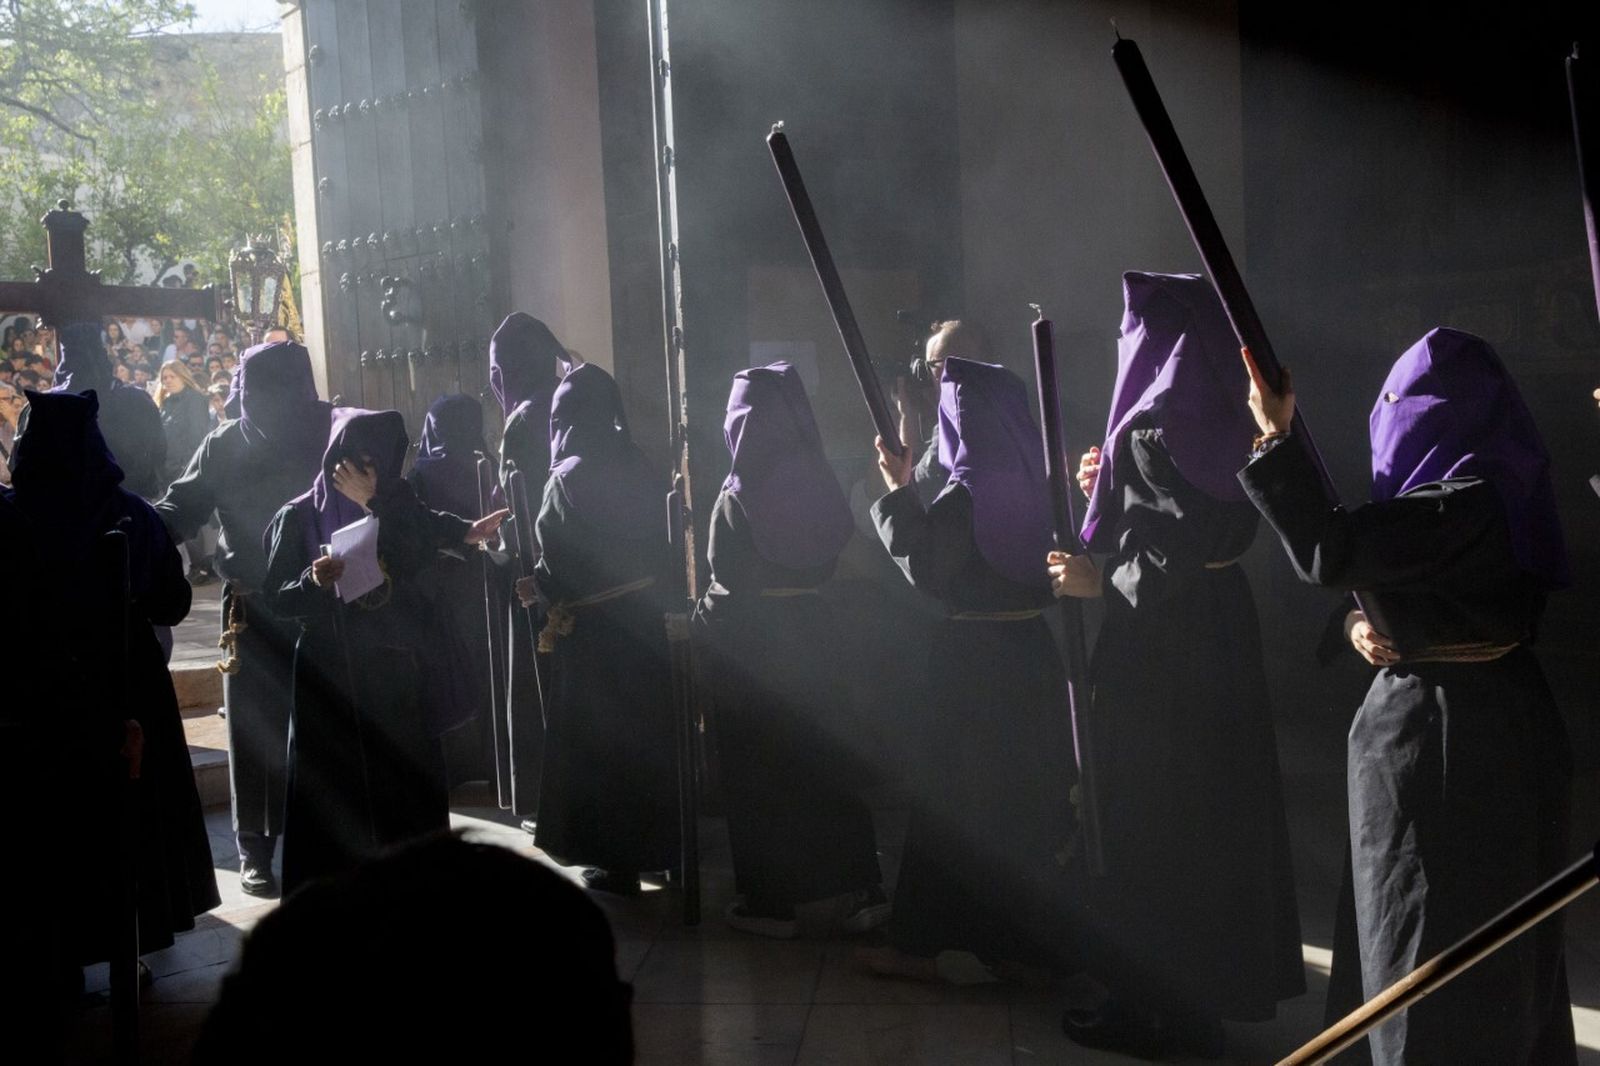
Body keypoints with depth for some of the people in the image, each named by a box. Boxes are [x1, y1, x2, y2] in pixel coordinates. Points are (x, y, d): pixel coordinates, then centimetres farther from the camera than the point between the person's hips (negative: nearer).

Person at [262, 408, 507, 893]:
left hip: (393, 670, 3)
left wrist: (373, 504, -8)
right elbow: (278, 599, -5)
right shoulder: (299, 517, -2)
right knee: (334, 792, -2)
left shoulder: (398, 505, 7)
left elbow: (414, 562, -7)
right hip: (329, 673, -2)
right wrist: (315, 580, -23)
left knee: (405, 784, 3)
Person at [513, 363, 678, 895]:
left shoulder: (570, 477, -15)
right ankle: (656, 841, 28)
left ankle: (617, 860, 8)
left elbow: (561, 562, -19)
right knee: (646, 730, 17)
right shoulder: (640, 467, 3)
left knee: (598, 738, 4)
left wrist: (540, 589, 0)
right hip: (647, 619, 7)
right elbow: (660, 545, 8)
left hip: (595, 628, -6)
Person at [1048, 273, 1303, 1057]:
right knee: (1213, 806, 16)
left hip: (1160, 641, -9)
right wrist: (1112, 488, 14)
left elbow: (1166, 561, -24)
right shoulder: (1222, 423, 7)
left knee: (1145, 818, 1)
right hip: (1223, 626, 9)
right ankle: (1213, 985, 28)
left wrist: (1097, 582, -10)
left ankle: (1149, 1005, 11)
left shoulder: (1150, 432, -18)